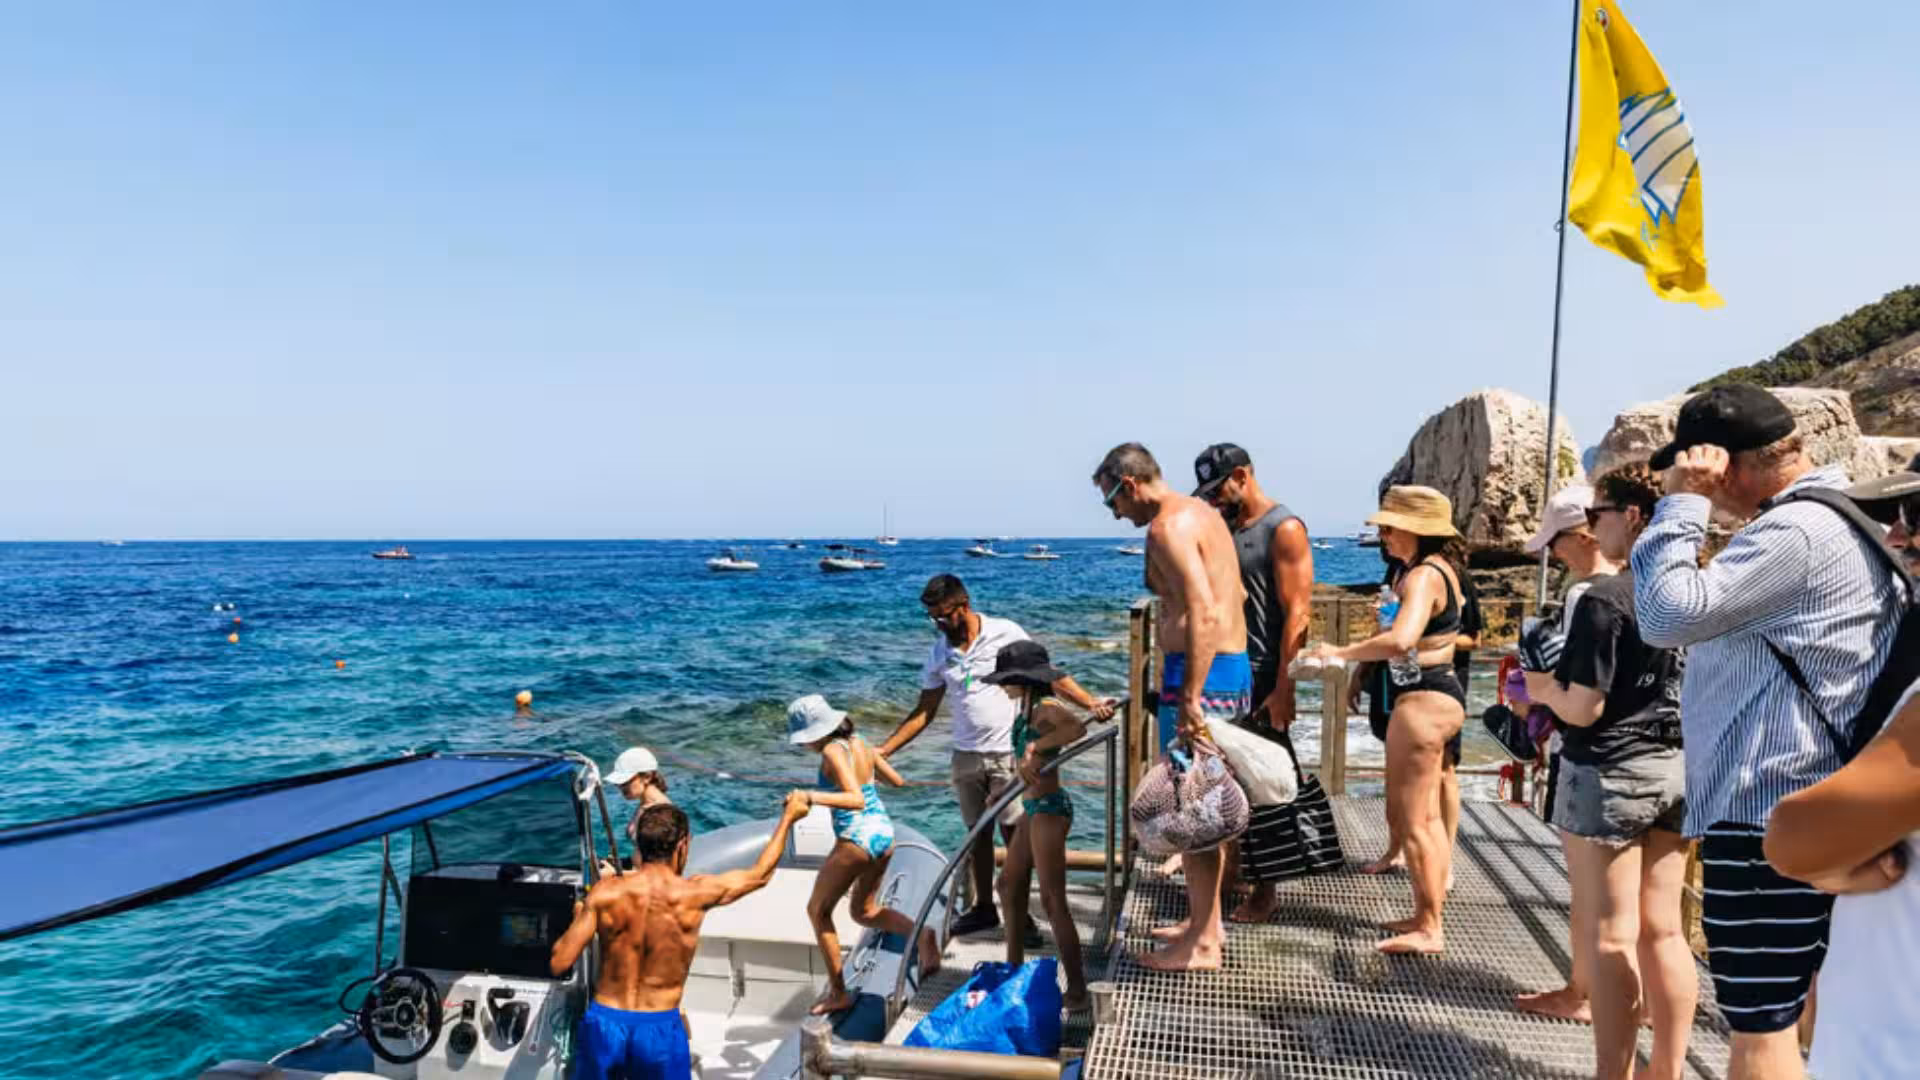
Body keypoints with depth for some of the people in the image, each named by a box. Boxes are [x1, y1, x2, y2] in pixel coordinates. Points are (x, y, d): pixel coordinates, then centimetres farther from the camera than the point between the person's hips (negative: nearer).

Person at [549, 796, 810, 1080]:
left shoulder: (606, 892, -10)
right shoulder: (695, 893, -11)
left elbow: (559, 964, -9)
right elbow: (759, 875, 5)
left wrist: (578, 918, 11)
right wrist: (788, 817, 17)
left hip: (603, 1024, 2)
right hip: (660, 1031, -1)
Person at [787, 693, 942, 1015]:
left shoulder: (833, 752, -16)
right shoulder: (860, 744, 7)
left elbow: (856, 799, -27)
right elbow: (897, 780, 16)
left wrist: (812, 797, -33)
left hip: (855, 838, -8)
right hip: (884, 832, 8)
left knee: (817, 910, 12)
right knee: (864, 911, 23)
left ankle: (838, 993, 15)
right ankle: (920, 934, -2)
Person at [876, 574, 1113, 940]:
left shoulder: (1006, 633, -9)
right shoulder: (939, 652, 3)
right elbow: (924, 711, 7)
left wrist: (1090, 704, -18)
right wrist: (884, 750, 2)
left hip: (1008, 752, -4)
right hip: (966, 755, 4)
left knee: (1014, 833, -2)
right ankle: (983, 907, 26)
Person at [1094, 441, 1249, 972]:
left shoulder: (1168, 527, -15)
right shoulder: (1201, 512, 16)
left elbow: (1204, 614, -26)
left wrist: (1189, 700, -26)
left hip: (1202, 672, -10)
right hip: (1232, 666, 10)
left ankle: (1202, 943, 7)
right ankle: (1207, 921, 31)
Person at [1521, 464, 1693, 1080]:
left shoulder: (1604, 598, -18)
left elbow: (1584, 709, -18)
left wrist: (1542, 687, 2)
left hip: (1608, 773, -7)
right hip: (1675, 769, 7)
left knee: (1610, 937, 3)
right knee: (1663, 931, 14)